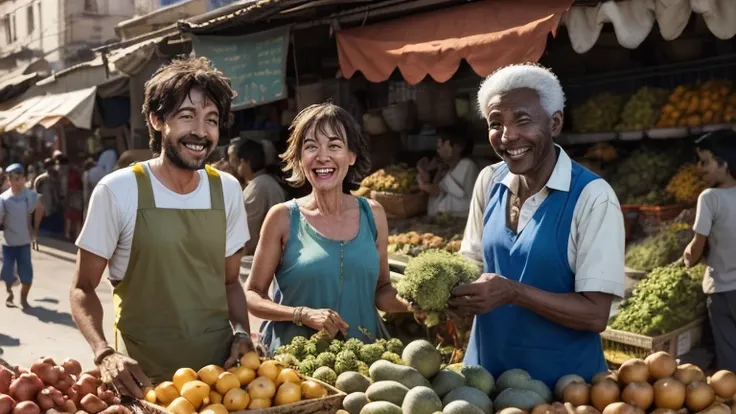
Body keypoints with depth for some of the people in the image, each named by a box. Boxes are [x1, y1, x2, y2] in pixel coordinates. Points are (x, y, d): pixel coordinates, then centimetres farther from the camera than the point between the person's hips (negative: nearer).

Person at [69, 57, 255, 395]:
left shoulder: (227, 189, 1)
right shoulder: (118, 191, -12)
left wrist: (241, 333, -6)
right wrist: (104, 353, -21)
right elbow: (83, 288, -5)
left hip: (220, 370, 4)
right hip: (143, 377, -3)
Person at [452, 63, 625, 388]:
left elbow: (595, 315, -18)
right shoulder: (489, 181, -2)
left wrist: (514, 292, -29)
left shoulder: (592, 196, -17)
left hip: (562, 381, -4)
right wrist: (452, 291, -12)